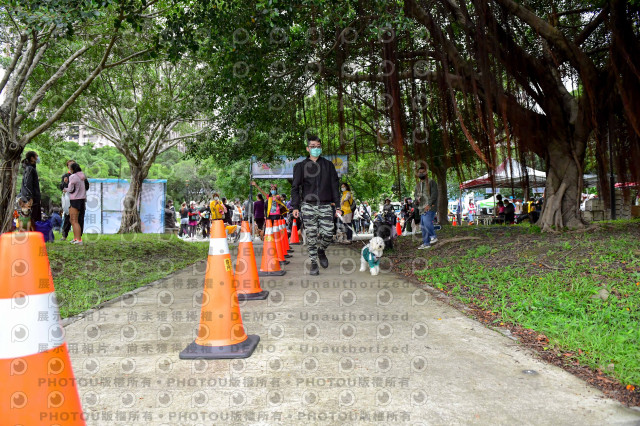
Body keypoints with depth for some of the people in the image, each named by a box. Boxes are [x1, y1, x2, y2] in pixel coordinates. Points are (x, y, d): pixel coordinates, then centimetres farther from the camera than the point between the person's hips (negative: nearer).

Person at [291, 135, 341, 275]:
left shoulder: (328, 165, 12)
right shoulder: (301, 166, 8)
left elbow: (335, 186, 12)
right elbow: (295, 187, 5)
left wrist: (337, 206, 4)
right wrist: (295, 206, -6)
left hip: (325, 206, 1)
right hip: (308, 206, -1)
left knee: (328, 234, -5)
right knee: (311, 236, -1)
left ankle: (321, 251, 26)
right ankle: (313, 262, 11)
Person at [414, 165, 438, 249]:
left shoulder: (431, 182, -2)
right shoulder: (418, 185, 18)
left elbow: (434, 194, -11)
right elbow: (415, 194, 21)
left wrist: (429, 204, -20)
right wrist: (417, 198, -4)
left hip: (430, 206, -7)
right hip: (422, 207, 7)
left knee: (427, 221, -25)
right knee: (423, 226, 5)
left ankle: (433, 236, -6)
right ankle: (426, 243, 12)